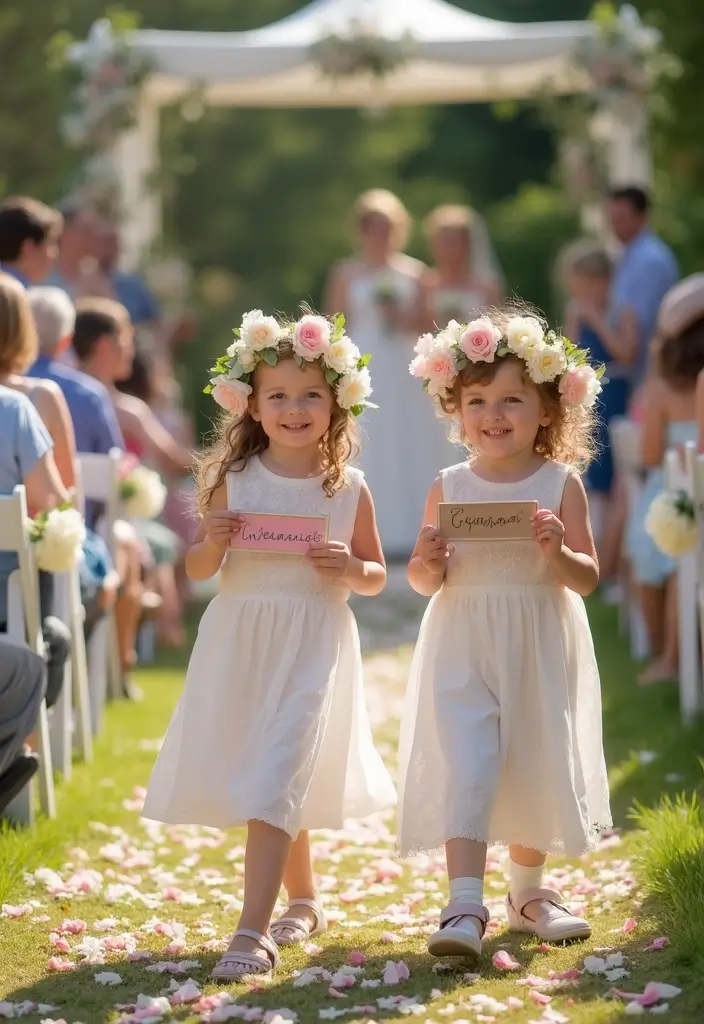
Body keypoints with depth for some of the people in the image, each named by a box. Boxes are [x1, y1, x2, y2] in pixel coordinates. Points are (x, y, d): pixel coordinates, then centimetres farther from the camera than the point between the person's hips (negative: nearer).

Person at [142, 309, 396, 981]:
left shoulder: (348, 489, -1)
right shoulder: (235, 482, 1)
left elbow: (376, 577, 9)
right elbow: (198, 568, 7)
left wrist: (351, 569, -13)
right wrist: (214, 543, -14)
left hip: (315, 643, -3)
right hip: (239, 640, 3)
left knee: (273, 779, -15)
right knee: (268, 778, 13)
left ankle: (253, 930, -20)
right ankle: (303, 900, 35)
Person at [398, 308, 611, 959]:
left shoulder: (561, 484, -3)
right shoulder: (450, 488, 0)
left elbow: (587, 580, -3)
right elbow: (423, 580, 8)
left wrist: (558, 553, -23)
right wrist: (429, 564, -14)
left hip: (540, 651, 1)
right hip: (463, 648, 0)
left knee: (538, 766, 10)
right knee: (464, 764, -12)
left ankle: (528, 892, 30)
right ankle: (465, 905, -15)